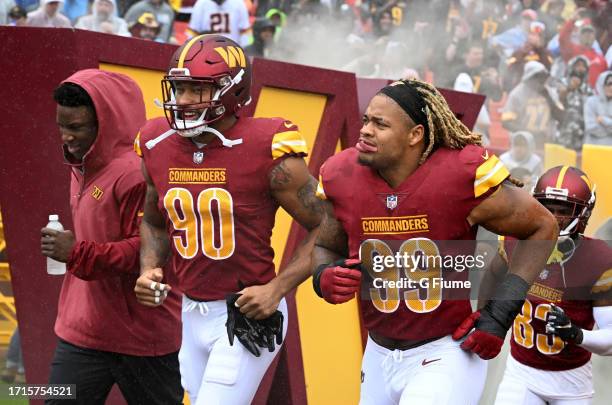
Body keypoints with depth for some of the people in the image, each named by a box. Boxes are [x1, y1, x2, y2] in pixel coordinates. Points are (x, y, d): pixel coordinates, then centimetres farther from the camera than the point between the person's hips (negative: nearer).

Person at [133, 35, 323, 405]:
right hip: (193, 315, 6)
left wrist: (277, 288, -17)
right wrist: (149, 270, 1)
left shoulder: (266, 151, -15)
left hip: (249, 315, -6)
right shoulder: (158, 146, 1)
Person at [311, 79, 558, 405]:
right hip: (380, 355, 5)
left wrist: (500, 313, -11)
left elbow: (542, 228, -6)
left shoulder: (463, 178, -20)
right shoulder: (343, 179, -8)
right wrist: (324, 278, -12)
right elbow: (325, 247, 12)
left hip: (446, 354, -5)